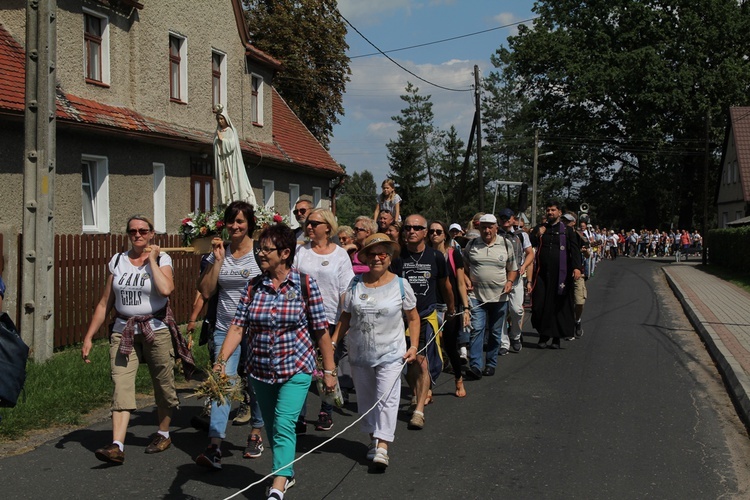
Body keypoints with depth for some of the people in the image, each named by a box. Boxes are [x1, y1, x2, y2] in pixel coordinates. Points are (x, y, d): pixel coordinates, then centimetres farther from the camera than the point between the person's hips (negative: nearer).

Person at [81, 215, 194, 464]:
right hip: (123, 331, 2)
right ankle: (117, 446, -16)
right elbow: (105, 303, 10)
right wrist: (89, 336, 7)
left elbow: (166, 289, -23)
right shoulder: (117, 261, 8)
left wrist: (152, 259, -12)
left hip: (156, 329, -2)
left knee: (163, 384, 7)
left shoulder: (162, 259, -1)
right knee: (121, 386, -11)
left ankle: (163, 434, 28)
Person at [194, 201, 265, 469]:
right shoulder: (218, 253, 6)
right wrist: (218, 260, -6)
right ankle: (215, 446, -14)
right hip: (225, 329, 2)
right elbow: (205, 292, 1)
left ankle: (256, 434, 29)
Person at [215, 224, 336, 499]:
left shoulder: (305, 283, -10)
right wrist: (221, 361, -19)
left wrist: (329, 370, -4)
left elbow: (321, 329, -6)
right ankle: (287, 474, 36)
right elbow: (238, 326, -6)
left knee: (284, 425, -15)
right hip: (261, 370, 5)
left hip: (296, 368, -4)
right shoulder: (253, 286, -1)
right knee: (272, 428, 16)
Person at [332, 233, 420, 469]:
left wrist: (413, 346, -5)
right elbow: (345, 317, 7)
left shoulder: (400, 284, -3)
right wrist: (333, 343, -1)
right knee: (366, 397, 12)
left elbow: (413, 318, 5)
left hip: (390, 353, -3)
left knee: (386, 397, -10)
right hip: (359, 352, 3)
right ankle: (373, 437, 28)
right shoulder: (355, 284, 1)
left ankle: (382, 446, -10)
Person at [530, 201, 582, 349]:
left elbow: (575, 249, -2)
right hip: (542, 273, 2)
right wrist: (538, 236, -9)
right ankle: (543, 335, 12)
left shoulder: (567, 230, 7)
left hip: (561, 274, -2)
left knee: (560, 304, 2)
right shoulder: (539, 229, 14)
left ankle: (557, 337, 12)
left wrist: (576, 267, -15)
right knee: (540, 304, -3)